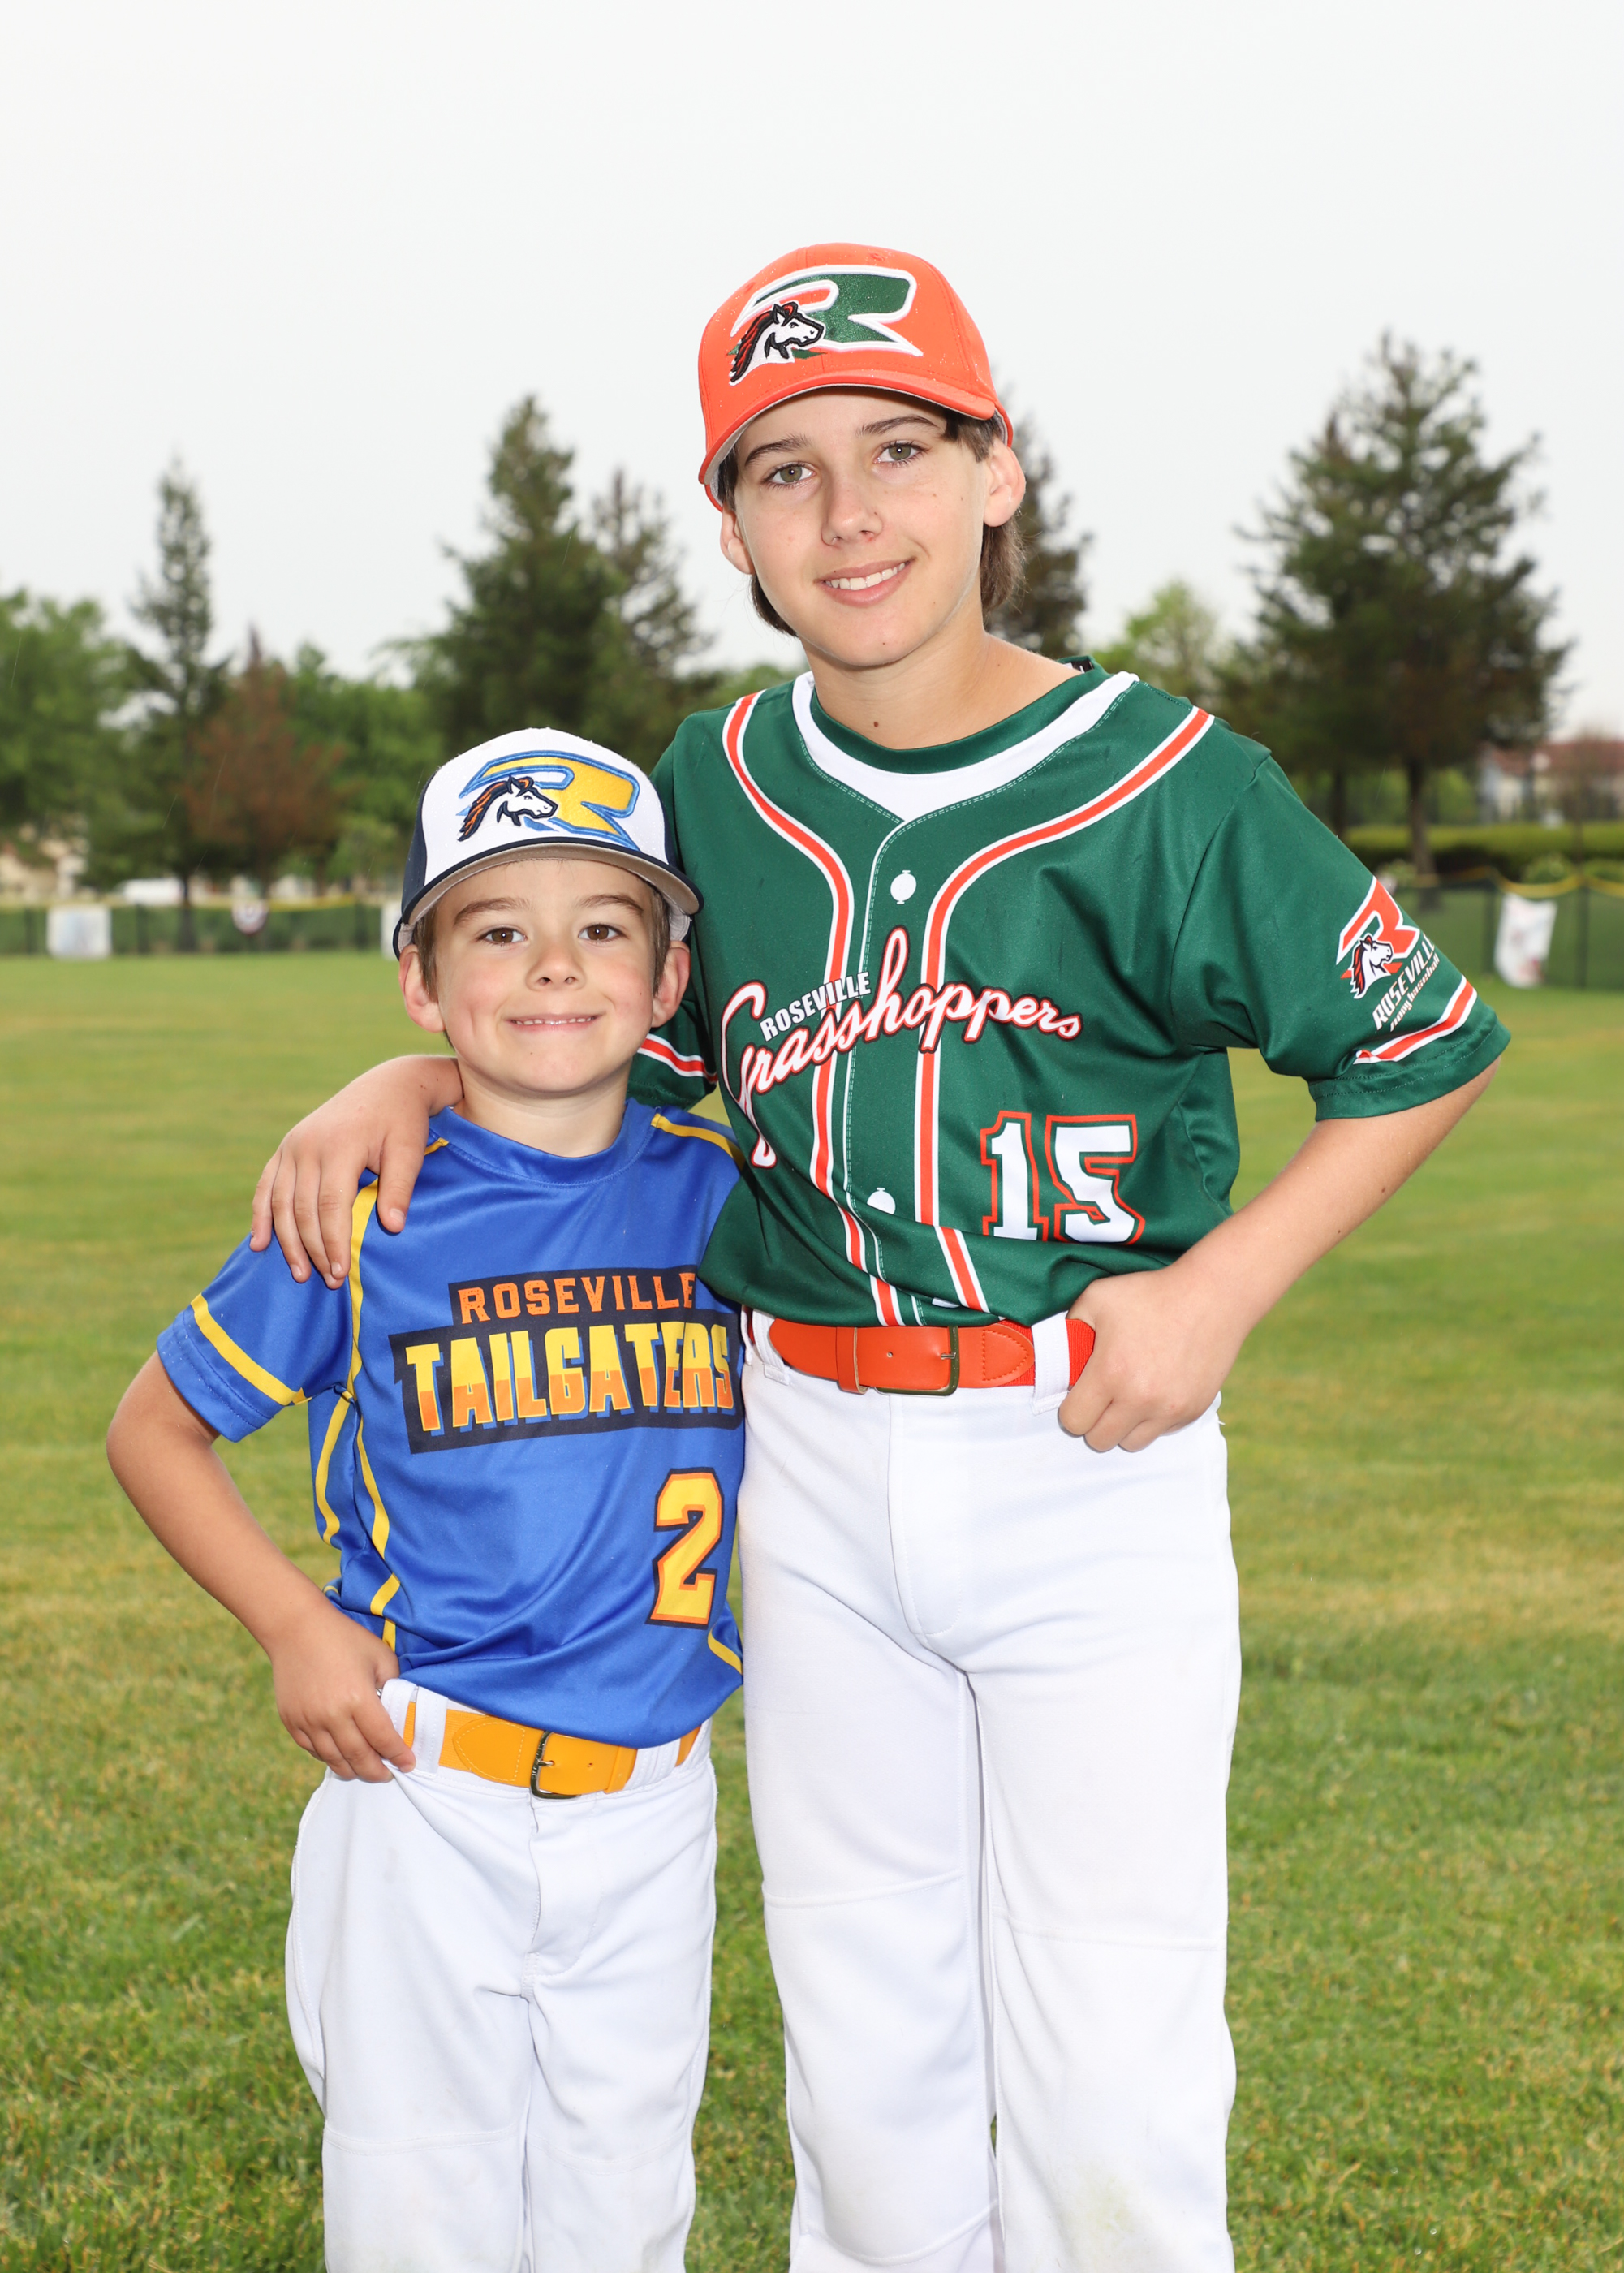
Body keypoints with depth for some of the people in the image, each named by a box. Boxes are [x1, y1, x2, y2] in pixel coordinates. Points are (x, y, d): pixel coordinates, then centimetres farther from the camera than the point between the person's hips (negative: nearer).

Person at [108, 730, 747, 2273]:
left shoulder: (719, 1188, 0)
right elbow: (155, 1427, 2)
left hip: (650, 1802, 3)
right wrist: (295, 1626, -7)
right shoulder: (368, 1213, -8)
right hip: (424, 1792, -2)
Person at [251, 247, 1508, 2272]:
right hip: (814, 1460, 4)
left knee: (1106, 2083, -1)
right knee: (862, 2041, 16)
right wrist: (413, 1077, 1)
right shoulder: (717, 787, 3)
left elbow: (1423, 1051, -2)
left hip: (1094, 1464, -4)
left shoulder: (1166, 782, -11)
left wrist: (1223, 1287, -11)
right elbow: (635, 1042, 18)